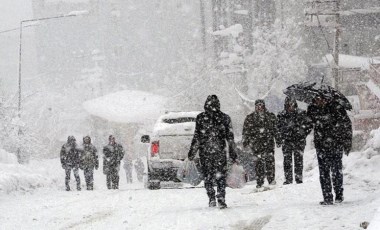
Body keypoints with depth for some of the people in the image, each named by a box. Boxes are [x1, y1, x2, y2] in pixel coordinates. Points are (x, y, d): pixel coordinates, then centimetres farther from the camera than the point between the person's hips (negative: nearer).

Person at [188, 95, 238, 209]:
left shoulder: (200, 118, -2)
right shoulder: (225, 118, 1)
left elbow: (196, 137, -1)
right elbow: (230, 137, 4)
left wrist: (192, 153, 6)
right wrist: (233, 153, 11)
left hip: (204, 152, 0)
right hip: (220, 152, 0)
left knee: (208, 176, 10)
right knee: (221, 176, 3)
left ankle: (211, 198, 5)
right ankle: (221, 200, -4)